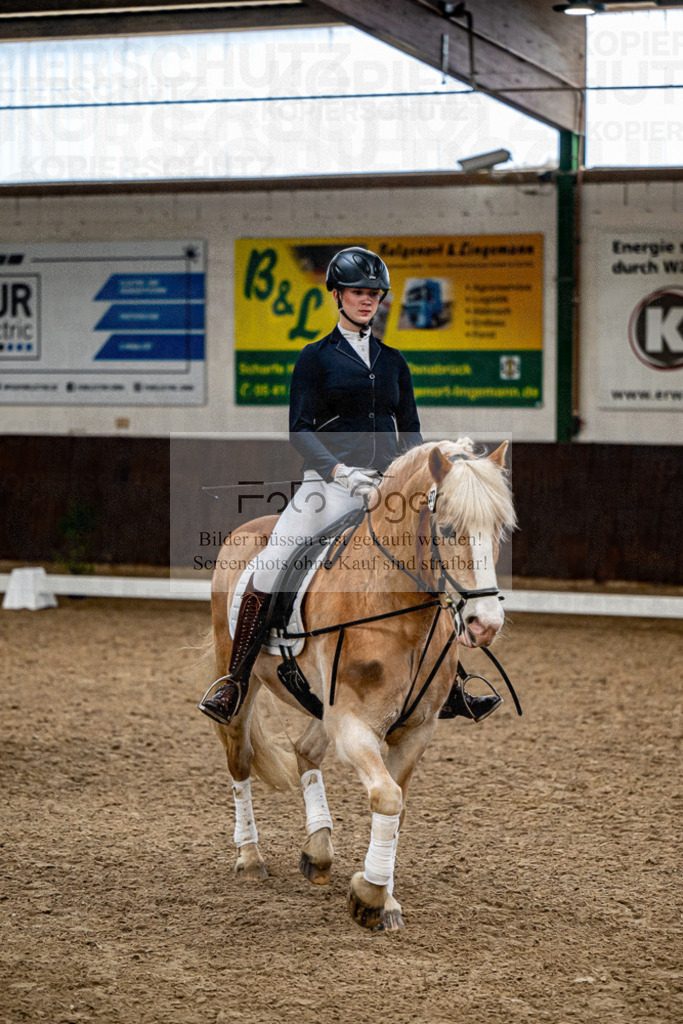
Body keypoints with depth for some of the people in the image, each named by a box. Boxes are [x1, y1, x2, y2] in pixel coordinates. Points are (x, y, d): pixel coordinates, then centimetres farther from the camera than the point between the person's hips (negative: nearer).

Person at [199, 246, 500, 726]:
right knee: (268, 568, -20)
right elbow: (300, 430, -4)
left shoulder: (393, 361, 15)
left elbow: (410, 431, 15)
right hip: (329, 482, -4)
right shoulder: (316, 357, 3)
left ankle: (452, 692, 18)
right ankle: (235, 685, -13)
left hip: (387, 484, 4)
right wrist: (341, 470, -20)